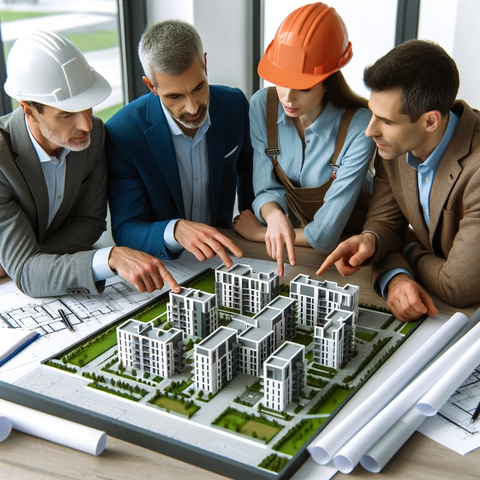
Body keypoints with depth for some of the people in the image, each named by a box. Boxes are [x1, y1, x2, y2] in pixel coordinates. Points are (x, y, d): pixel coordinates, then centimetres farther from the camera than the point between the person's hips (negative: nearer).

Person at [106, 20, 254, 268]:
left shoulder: (234, 105, -7)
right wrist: (176, 231, -38)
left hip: (219, 256, 3)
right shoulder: (121, 133, -19)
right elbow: (125, 231, -19)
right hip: (160, 268, -3)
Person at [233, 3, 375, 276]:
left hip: (349, 249, -3)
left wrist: (259, 233, -12)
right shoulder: (263, 106, -13)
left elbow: (324, 235, -24)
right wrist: (274, 216, -31)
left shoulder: (359, 128, -26)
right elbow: (267, 189, -8)